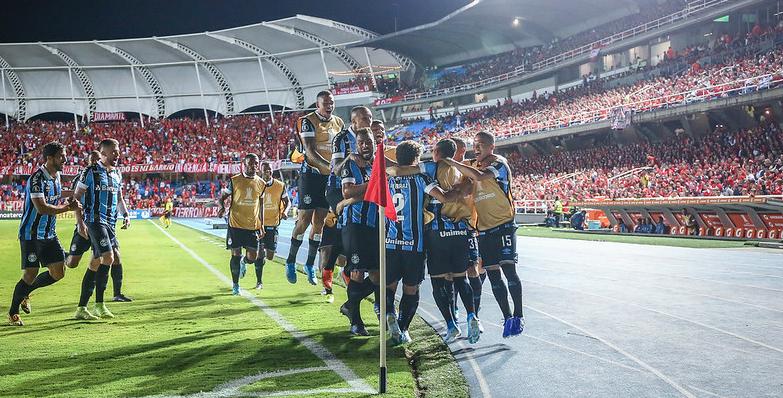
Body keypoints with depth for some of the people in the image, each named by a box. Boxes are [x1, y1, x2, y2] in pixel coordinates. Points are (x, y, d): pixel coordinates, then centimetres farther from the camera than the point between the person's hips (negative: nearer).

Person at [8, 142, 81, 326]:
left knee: (58, 272, 3)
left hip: (49, 234, 8)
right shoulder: (36, 178, -19)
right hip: (31, 234, -8)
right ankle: (12, 313, 16)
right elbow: (42, 208, -27)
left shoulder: (56, 176, 9)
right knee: (30, 274, -5)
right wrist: (68, 207, -19)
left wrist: (67, 204, 0)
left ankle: (24, 293, 26)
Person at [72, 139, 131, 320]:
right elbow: (76, 197, -5)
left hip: (110, 223, 8)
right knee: (108, 257, -20)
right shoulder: (91, 172, -5)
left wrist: (125, 215, 10)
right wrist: (80, 222, -14)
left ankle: (81, 308, 16)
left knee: (96, 265, 9)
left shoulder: (117, 174, 16)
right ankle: (99, 305, -12)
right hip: (94, 221, -8)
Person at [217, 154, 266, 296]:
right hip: (235, 225, -3)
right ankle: (235, 285, 18)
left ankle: (243, 262, 37)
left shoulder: (261, 183, 7)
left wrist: (262, 226, 12)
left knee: (252, 257, 0)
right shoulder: (234, 181, -3)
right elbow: (222, 197, 4)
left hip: (253, 226, 3)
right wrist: (222, 207, -19)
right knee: (236, 254, 1)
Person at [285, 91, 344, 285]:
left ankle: (310, 264, 17)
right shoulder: (308, 121, -8)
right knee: (304, 218, -6)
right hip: (311, 173, -5)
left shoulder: (339, 123, 12)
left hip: (330, 177, 6)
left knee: (320, 221, 7)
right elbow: (310, 152, -18)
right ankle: (291, 262, 9)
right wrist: (330, 166, -31)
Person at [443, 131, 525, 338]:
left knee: (508, 269, -12)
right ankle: (507, 317, 14)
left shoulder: (499, 163, -9)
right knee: (493, 274, 5)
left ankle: (518, 316, 0)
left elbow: (479, 175, -28)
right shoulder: (474, 165, 16)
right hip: (484, 228, 7)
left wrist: (452, 162, -26)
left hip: (503, 226, -7)